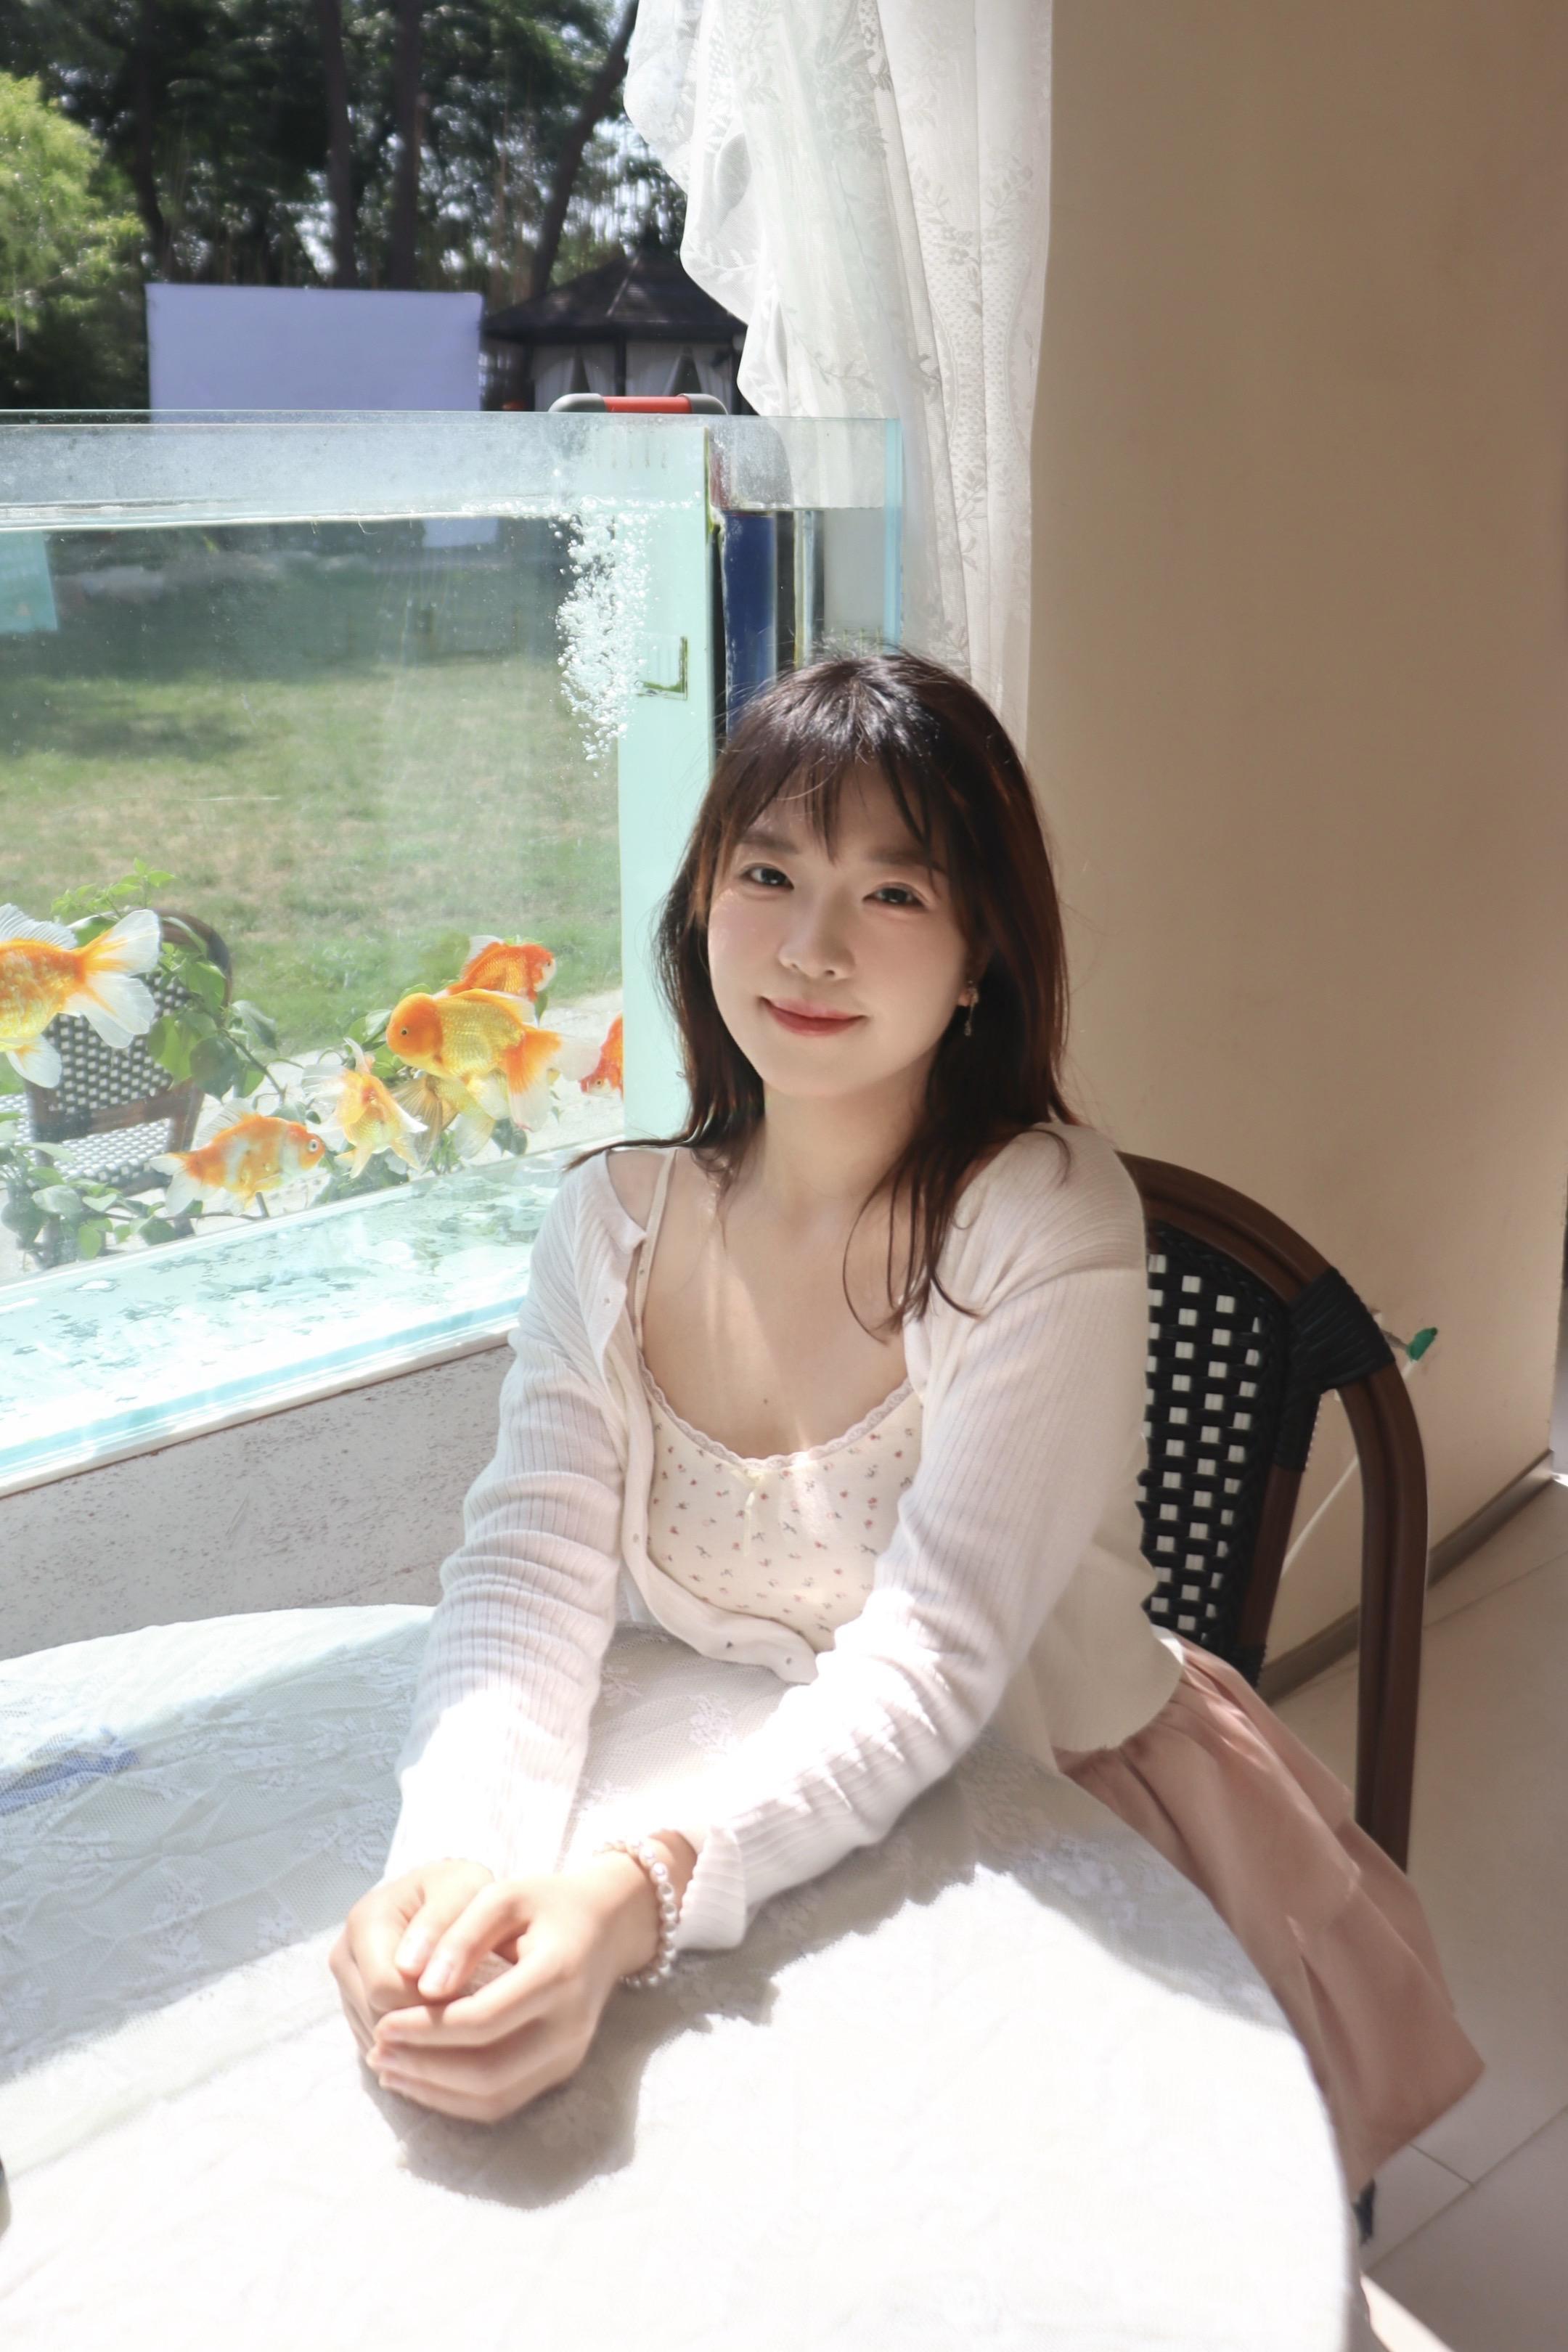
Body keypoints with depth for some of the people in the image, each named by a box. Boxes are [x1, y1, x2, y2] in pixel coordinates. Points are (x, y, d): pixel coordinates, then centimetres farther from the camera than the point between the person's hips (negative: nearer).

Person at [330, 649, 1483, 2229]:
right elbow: (528, 1579, -12)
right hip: (749, 1838, 4)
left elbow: (930, 1659, -26)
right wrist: (455, 1858, -33)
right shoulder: (610, 1222, -4)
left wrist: (640, 1897, -41)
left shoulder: (1051, 1223, -18)